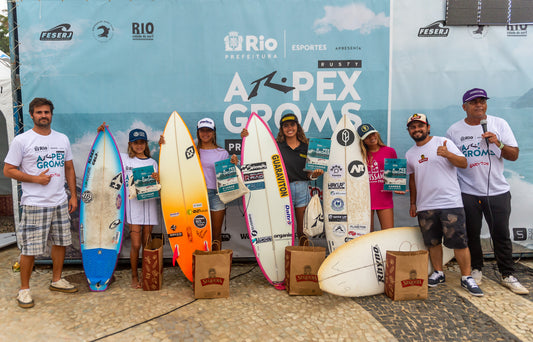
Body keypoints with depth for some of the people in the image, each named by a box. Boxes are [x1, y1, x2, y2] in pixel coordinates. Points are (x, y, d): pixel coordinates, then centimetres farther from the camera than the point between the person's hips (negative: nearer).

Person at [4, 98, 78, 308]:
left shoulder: (63, 139, 9)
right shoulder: (21, 140, -5)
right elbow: (8, 170, -4)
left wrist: (73, 195, 9)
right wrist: (35, 178, -15)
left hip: (60, 203, 5)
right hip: (34, 204, -5)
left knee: (61, 242, 14)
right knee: (30, 249, -1)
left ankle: (57, 280, 30)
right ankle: (24, 289, 16)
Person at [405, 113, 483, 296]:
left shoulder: (443, 142, 1)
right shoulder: (409, 154, 14)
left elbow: (463, 163, -3)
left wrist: (447, 154, -21)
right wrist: (413, 203, 20)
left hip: (450, 203, -4)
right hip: (425, 207, 4)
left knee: (459, 242, -3)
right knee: (432, 242, 10)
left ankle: (466, 278, 10)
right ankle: (438, 273, 25)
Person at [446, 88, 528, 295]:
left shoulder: (499, 124, 3)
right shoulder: (454, 130, 2)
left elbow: (514, 155, 2)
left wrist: (499, 144, -17)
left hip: (498, 192, 0)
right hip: (467, 193, 0)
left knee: (501, 235, 5)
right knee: (471, 235, 9)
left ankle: (508, 275, 18)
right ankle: (476, 270, 27)